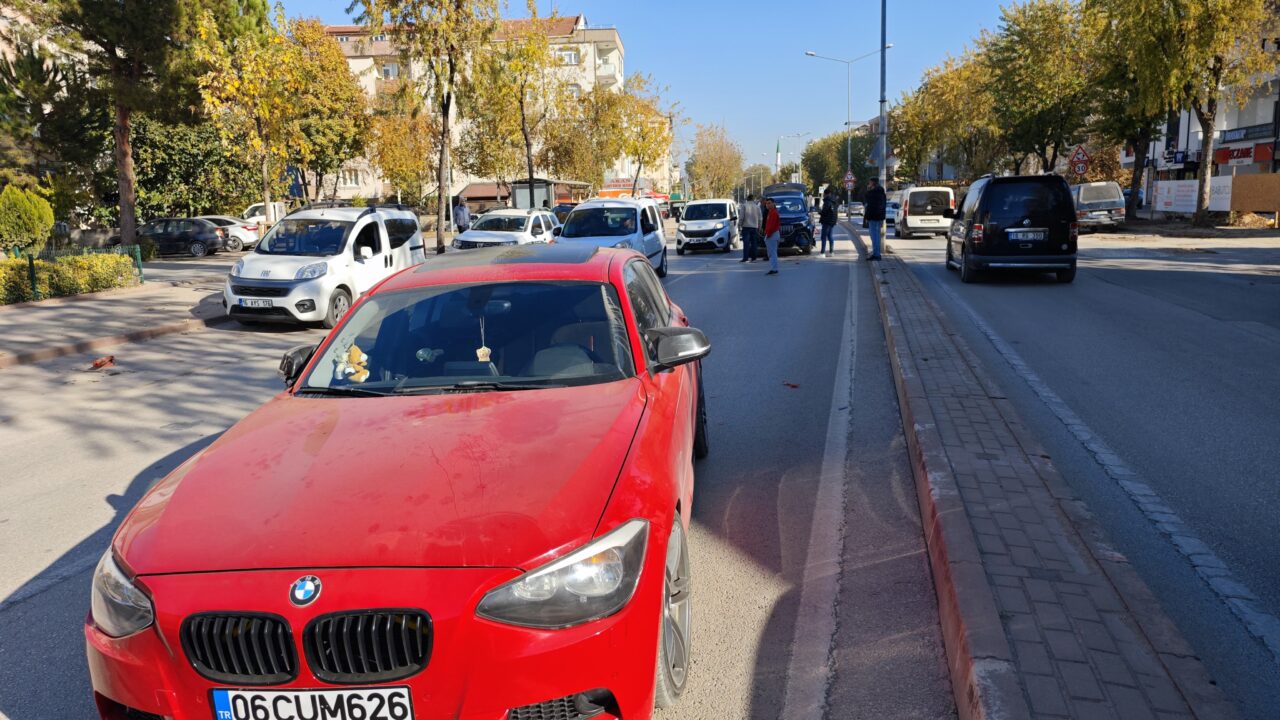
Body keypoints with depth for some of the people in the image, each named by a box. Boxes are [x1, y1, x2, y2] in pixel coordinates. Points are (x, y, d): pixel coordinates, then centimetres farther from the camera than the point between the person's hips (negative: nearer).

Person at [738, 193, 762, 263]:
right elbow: (760, 218, 10)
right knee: (753, 243, 6)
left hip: (746, 226, -3)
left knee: (746, 243, -6)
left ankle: (745, 258, -11)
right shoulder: (757, 207, 8)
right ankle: (753, 258, 6)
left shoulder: (744, 206, -4)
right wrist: (759, 228, 18)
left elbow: (741, 216, -9)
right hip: (755, 227, 3)